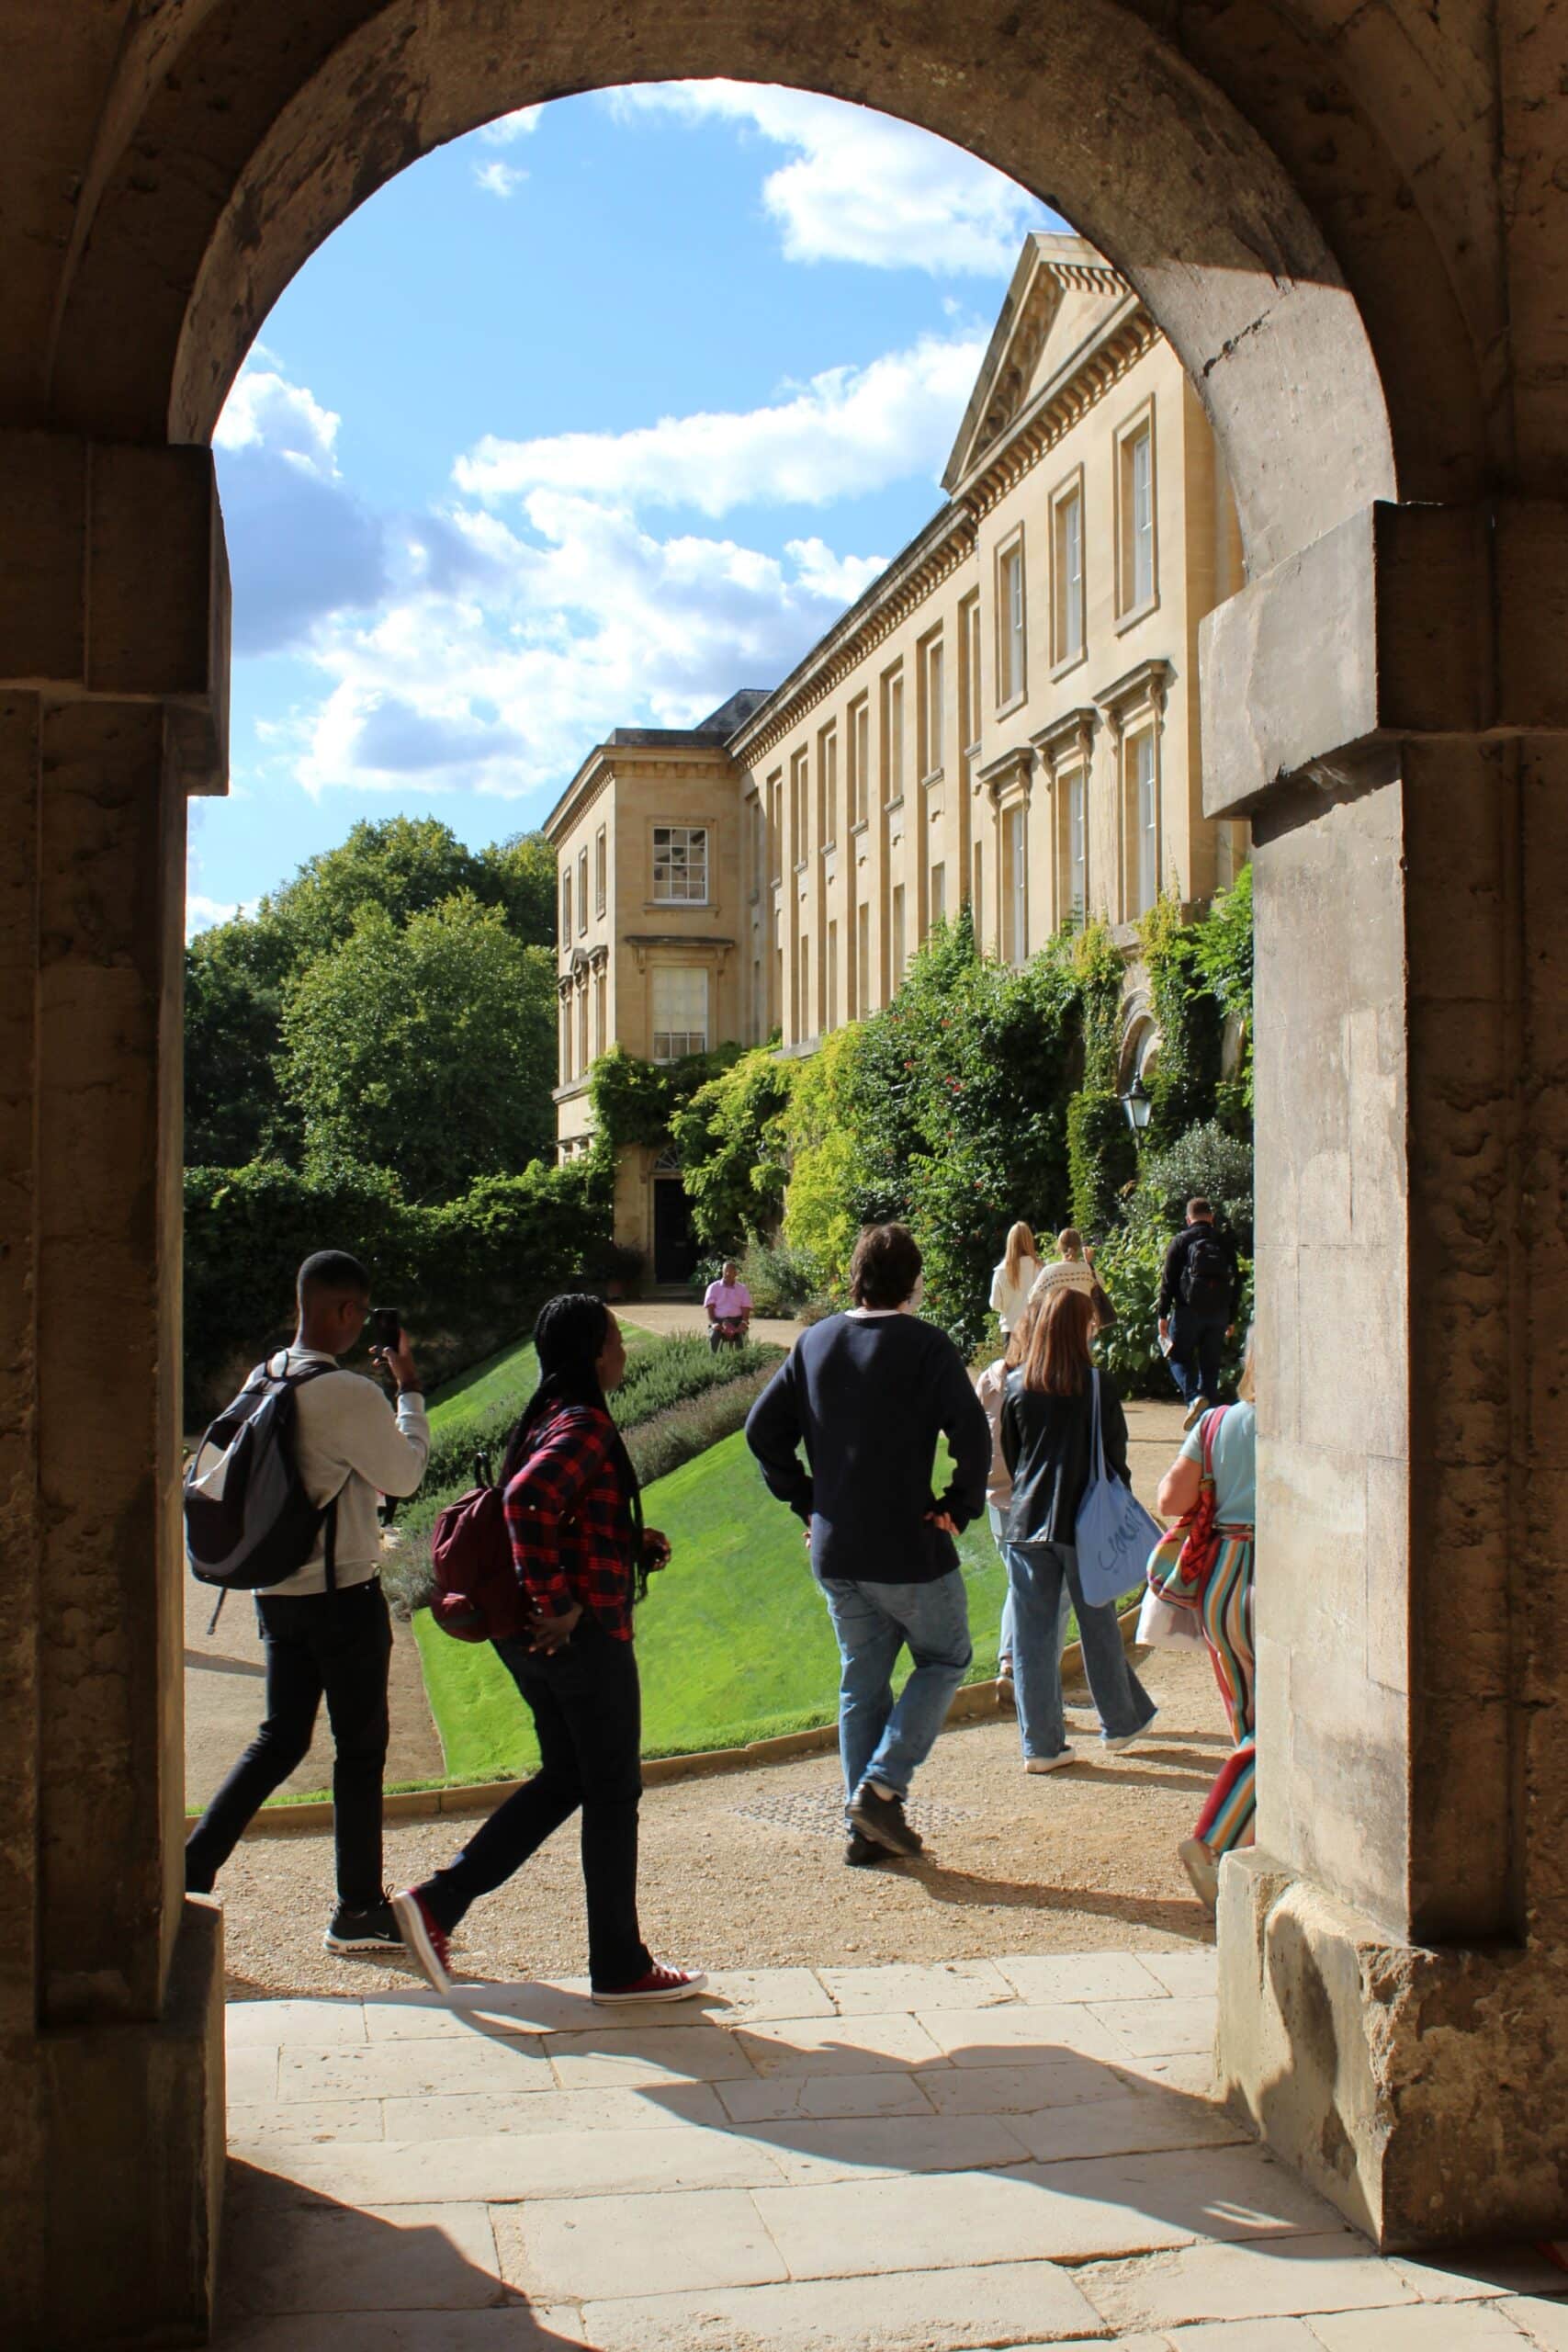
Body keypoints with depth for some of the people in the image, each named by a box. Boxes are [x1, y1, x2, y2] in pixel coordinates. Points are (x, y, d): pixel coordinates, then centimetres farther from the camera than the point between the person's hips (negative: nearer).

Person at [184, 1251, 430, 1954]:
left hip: (278, 1592, 7)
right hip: (344, 1594, -7)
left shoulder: (262, 1382, 4)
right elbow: (403, 1474, -8)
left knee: (280, 1738, 17)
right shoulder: (350, 1394, -21)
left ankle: (193, 1867, 10)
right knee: (360, 1748, 6)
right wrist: (409, 1388, 0)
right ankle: (359, 1910, 16)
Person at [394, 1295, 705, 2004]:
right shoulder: (585, 1426, -17)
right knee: (613, 1793, 3)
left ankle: (437, 1901, 14)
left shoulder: (546, 1419, 12)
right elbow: (526, 1500, -34)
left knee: (565, 1779, 20)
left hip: (536, 1641, 10)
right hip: (588, 1635, -10)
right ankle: (620, 1966, 15)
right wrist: (559, 1603, -27)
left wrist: (634, 1544, 11)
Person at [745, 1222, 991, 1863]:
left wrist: (805, 1500, 11)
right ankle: (882, 1785, -1)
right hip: (907, 1547, -5)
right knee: (944, 1658, 14)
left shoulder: (815, 1342, 6)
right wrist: (960, 1507, -5)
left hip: (833, 1549, 5)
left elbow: (763, 1429, 7)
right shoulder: (926, 1346, -11)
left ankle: (866, 1824, 17)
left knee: (862, 1678, 16)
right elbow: (973, 1437, -17)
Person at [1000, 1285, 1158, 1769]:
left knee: (1033, 1635, 5)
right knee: (1098, 1625, 14)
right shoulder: (1099, 1385, -8)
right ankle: (1120, 1722, 30)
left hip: (1026, 1523, 2)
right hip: (1085, 1524, -2)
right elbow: (1115, 1456, -3)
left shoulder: (1016, 1386, 0)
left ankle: (1041, 1743, 8)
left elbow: (1006, 1456, 7)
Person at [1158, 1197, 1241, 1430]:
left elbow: (1168, 1280, -5)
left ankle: (1194, 1397, -17)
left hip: (1189, 1310, -3)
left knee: (1180, 1358, 6)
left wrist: (1163, 1314, -1)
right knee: (1210, 1364, 11)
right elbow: (1236, 1281, 12)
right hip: (1219, 1312, 3)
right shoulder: (1225, 1242, 9)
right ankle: (1207, 1404, 10)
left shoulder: (1181, 1241, 0)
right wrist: (1232, 1318, 17)